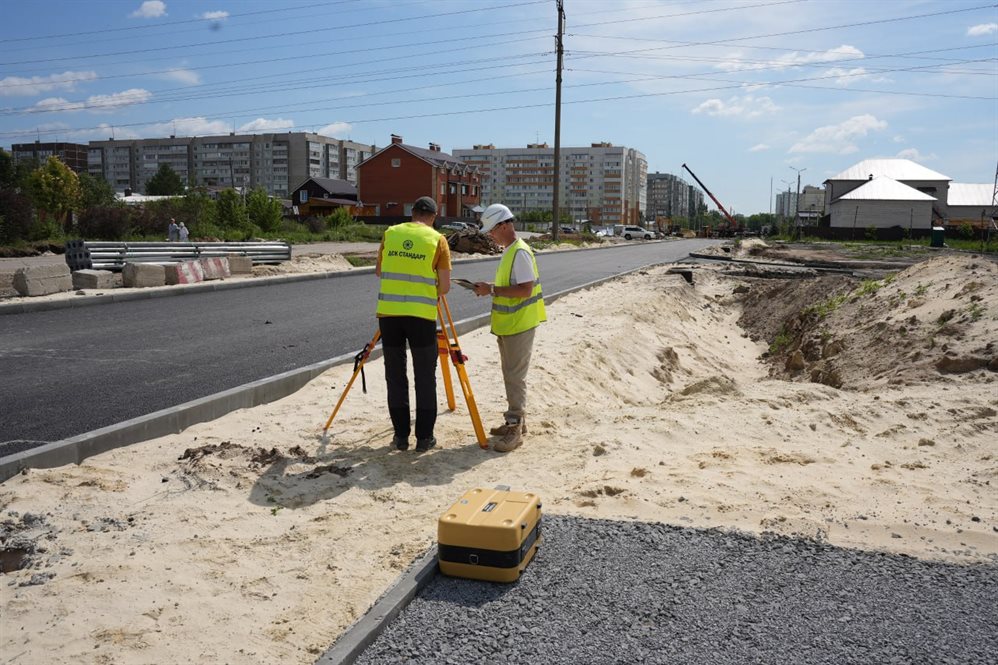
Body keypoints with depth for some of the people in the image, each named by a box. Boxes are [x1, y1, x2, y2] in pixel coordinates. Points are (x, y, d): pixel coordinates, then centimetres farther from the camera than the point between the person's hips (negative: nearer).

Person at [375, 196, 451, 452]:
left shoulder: (390, 233, 9)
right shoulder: (437, 239, 1)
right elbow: (444, 286, -2)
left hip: (389, 312, 3)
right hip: (421, 315, -2)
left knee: (395, 376, 11)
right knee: (425, 378, 8)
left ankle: (401, 435, 15)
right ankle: (424, 437, 13)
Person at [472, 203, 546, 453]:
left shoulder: (520, 253, -17)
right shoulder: (508, 251, 14)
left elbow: (525, 290, -24)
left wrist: (493, 289, -21)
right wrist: (490, 290, 6)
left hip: (519, 326, -10)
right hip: (508, 325, 10)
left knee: (515, 377, -7)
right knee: (510, 375, 16)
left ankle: (515, 430, -2)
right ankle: (516, 421, 26)